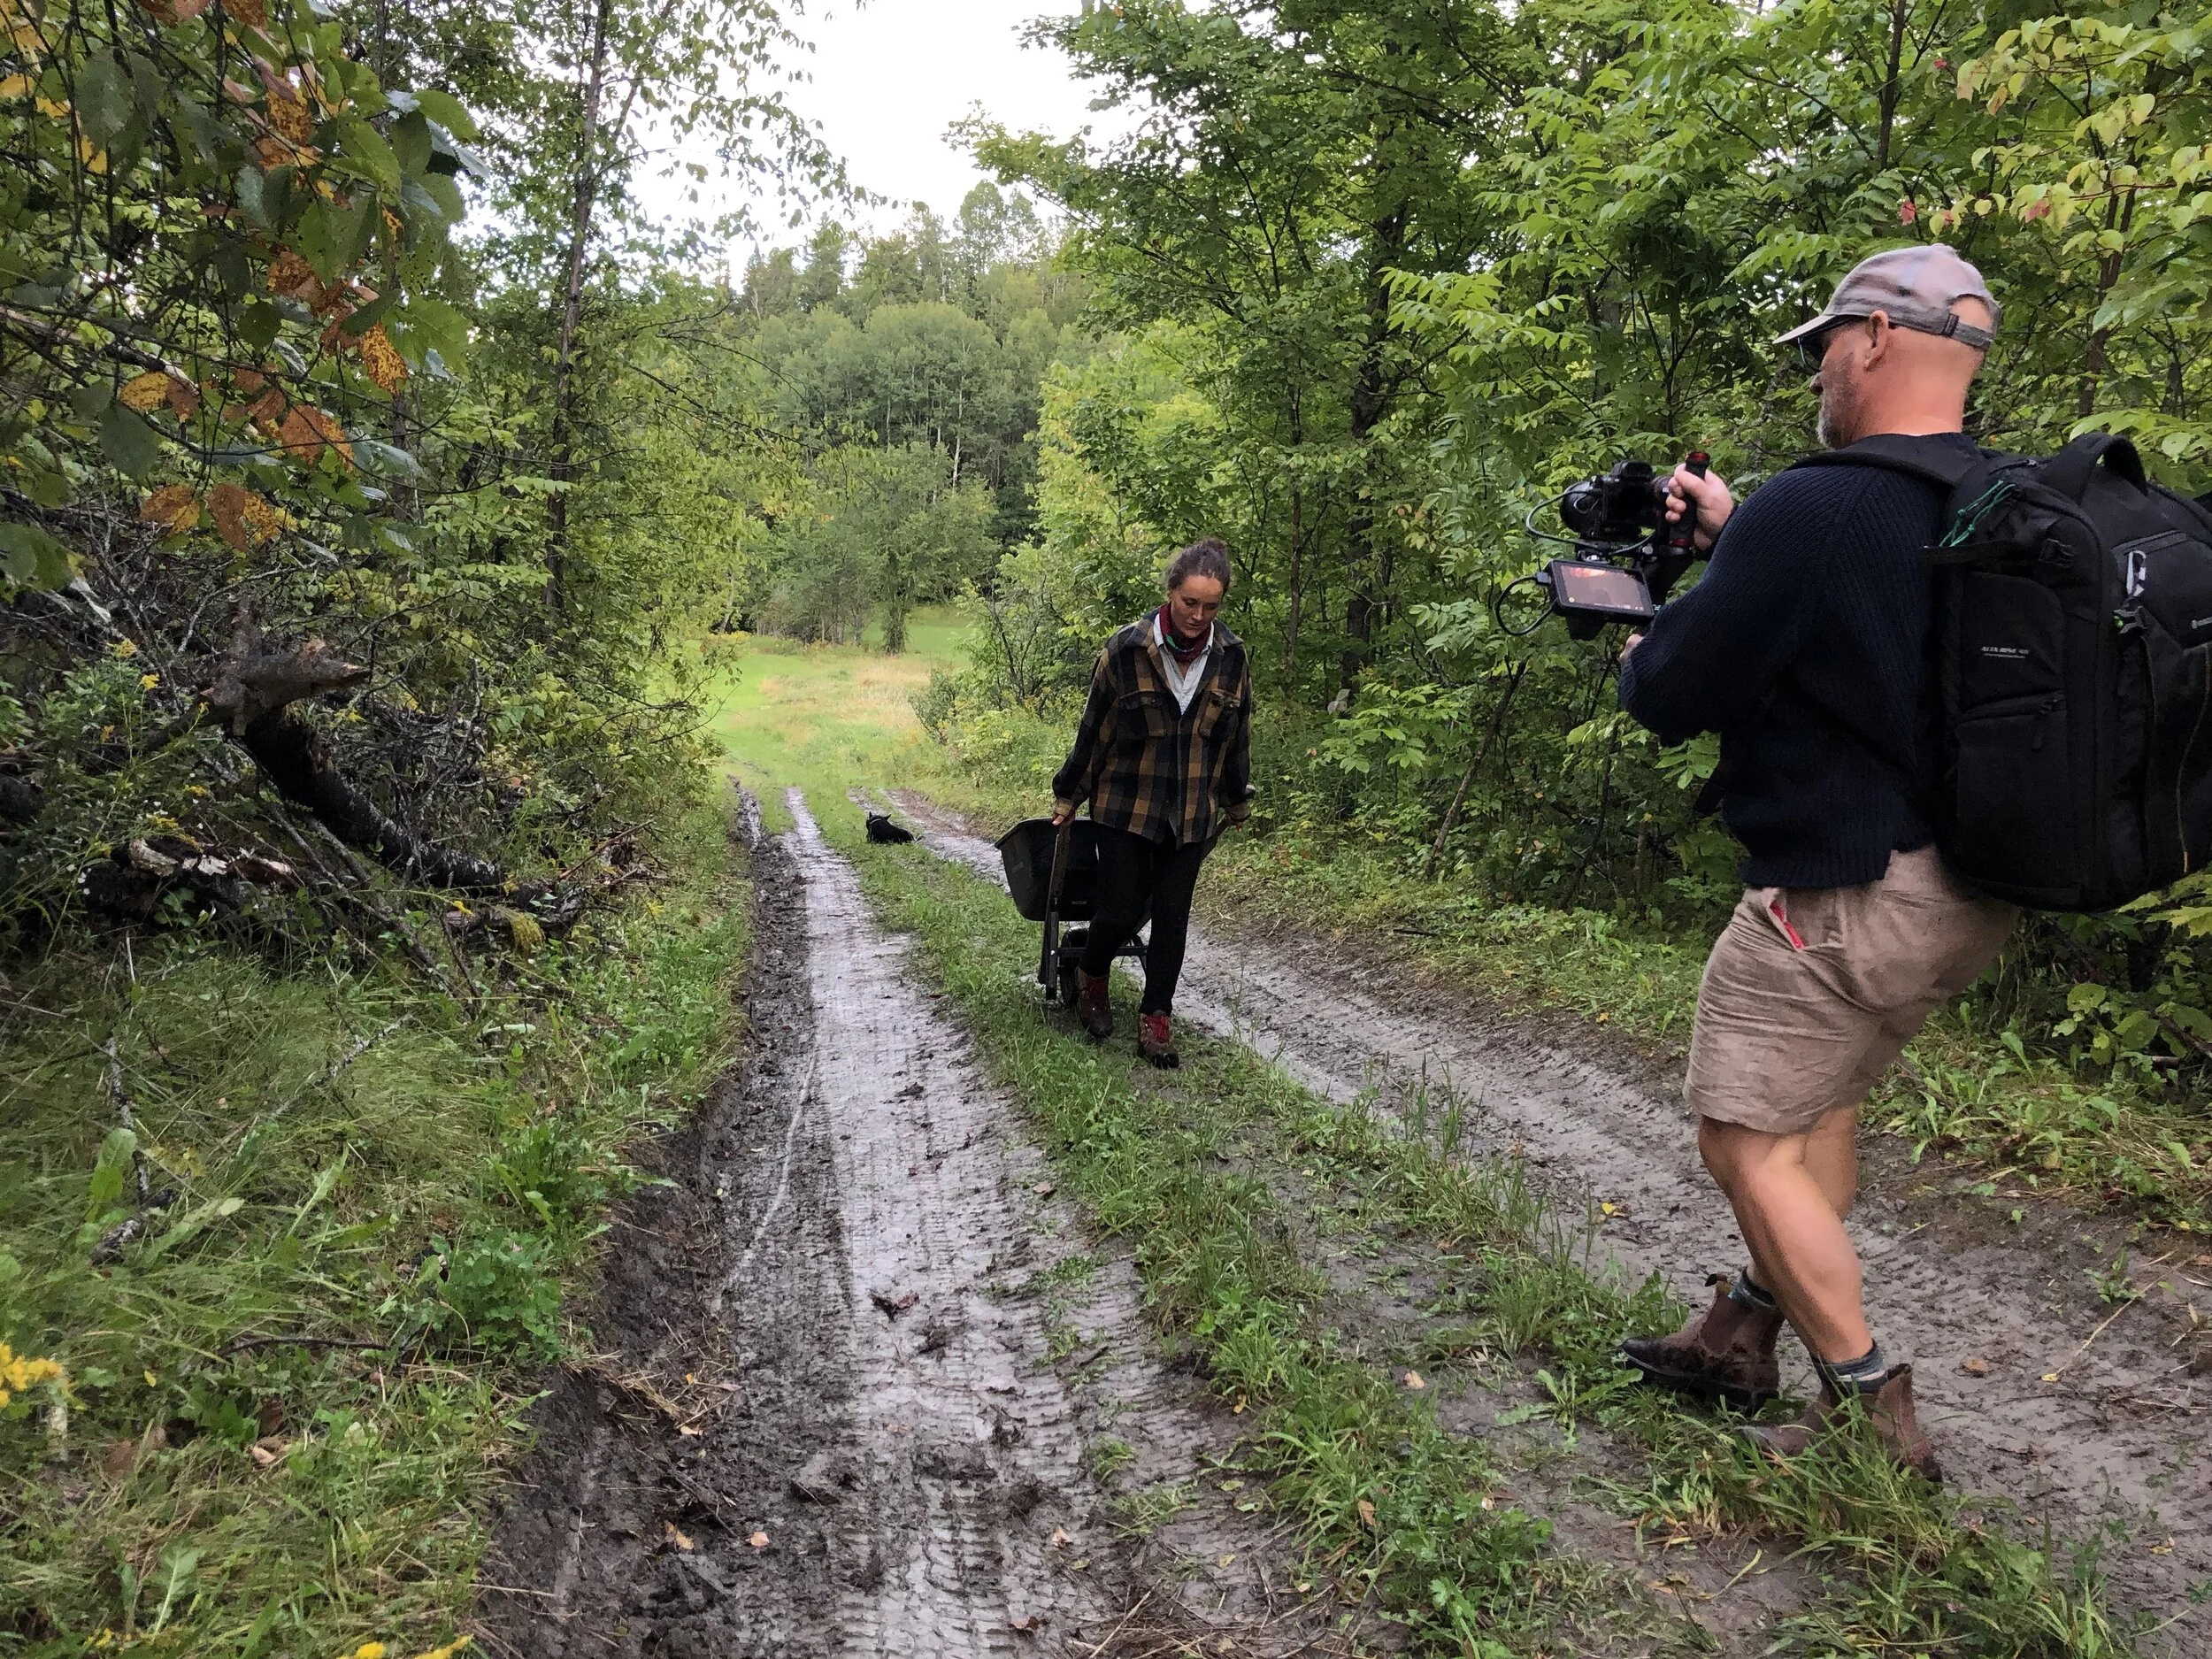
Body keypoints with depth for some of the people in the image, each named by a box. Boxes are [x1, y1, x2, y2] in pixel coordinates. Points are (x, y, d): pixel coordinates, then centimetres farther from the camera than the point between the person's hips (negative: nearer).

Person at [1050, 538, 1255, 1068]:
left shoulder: (1231, 657, -3)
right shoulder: (1126, 650, -12)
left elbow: (1237, 735, 12)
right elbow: (1094, 730, -2)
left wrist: (1236, 800, 21)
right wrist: (1068, 795, 6)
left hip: (1192, 815, 3)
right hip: (1126, 808, -3)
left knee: (1172, 917, 6)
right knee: (1121, 911, -1)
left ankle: (1155, 1020, 18)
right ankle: (1091, 978, 31)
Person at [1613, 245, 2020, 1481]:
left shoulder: (1809, 512, -22)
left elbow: (1674, 701, -15)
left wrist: (1639, 656, 8)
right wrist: (1737, 531, 24)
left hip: (1839, 897, -9)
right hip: (1979, 884, 9)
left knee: (1746, 1141, 5)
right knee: (1819, 1097, 23)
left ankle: (1875, 1415, 13)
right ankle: (1742, 1335, 35)